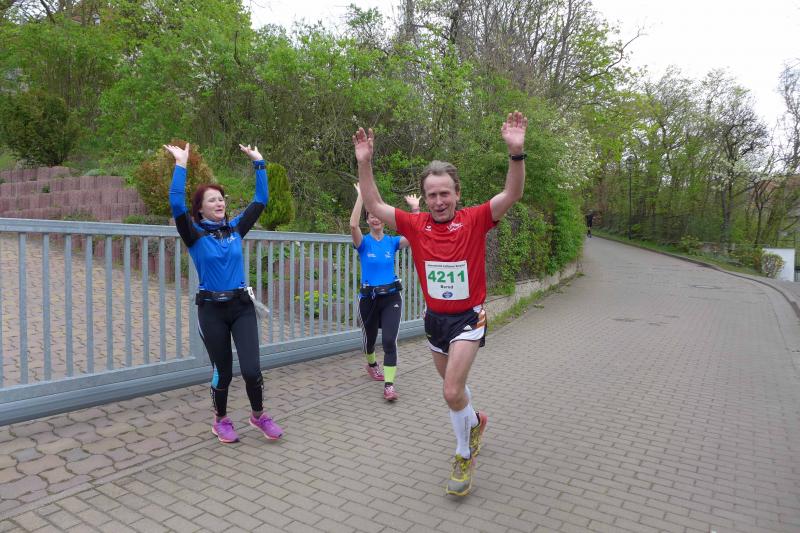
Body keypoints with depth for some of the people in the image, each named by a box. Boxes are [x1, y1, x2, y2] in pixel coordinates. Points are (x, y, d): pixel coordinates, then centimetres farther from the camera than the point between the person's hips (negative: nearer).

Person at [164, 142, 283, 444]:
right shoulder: (195, 234, -4)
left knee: (251, 369, -5)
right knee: (222, 371, 8)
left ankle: (258, 415, 21)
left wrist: (258, 163, 3)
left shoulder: (235, 228, 5)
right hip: (212, 309, -2)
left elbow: (261, 201, 4)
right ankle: (221, 421, 33)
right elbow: (176, 205, -21)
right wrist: (181, 165, -20)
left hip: (242, 306, 2)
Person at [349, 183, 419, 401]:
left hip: (391, 297, 0)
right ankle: (372, 364, 51)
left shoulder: (392, 242, 1)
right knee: (369, 337, 20)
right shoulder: (364, 242, -5)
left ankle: (389, 385, -10)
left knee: (390, 340, -14)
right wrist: (361, 196, -26)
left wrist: (415, 208, -20)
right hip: (369, 297, 0)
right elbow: (353, 225, -26)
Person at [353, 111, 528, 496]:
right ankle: (475, 421, 54)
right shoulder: (417, 225, -6)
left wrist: (516, 152, -39)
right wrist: (364, 163, -17)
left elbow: (512, 194, -24)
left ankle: (464, 456, 16)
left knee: (452, 392, -12)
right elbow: (374, 206, -7)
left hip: (467, 318, -4)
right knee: (452, 385, 22)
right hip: (434, 318, 5)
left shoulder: (474, 220, -13)